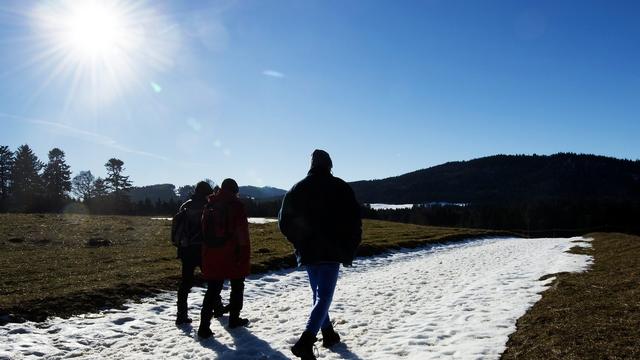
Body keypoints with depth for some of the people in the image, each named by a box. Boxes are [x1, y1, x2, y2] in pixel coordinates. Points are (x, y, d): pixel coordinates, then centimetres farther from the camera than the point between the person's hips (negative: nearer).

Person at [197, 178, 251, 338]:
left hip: (212, 254, 4)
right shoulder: (236, 205, -9)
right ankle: (234, 318, 22)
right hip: (232, 254, -4)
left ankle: (205, 325, -4)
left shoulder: (210, 205, 8)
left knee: (213, 289, 5)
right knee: (237, 286, 15)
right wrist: (245, 255, -9)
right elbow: (242, 232, -13)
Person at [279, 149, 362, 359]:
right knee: (324, 297, -4)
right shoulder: (340, 187, -3)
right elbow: (354, 221, -6)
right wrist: (349, 251, 2)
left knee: (318, 294, 20)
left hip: (307, 252, 4)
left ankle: (328, 334, 31)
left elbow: (284, 222, 7)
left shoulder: (297, 189, 6)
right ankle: (305, 341, -19)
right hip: (331, 251, -4)